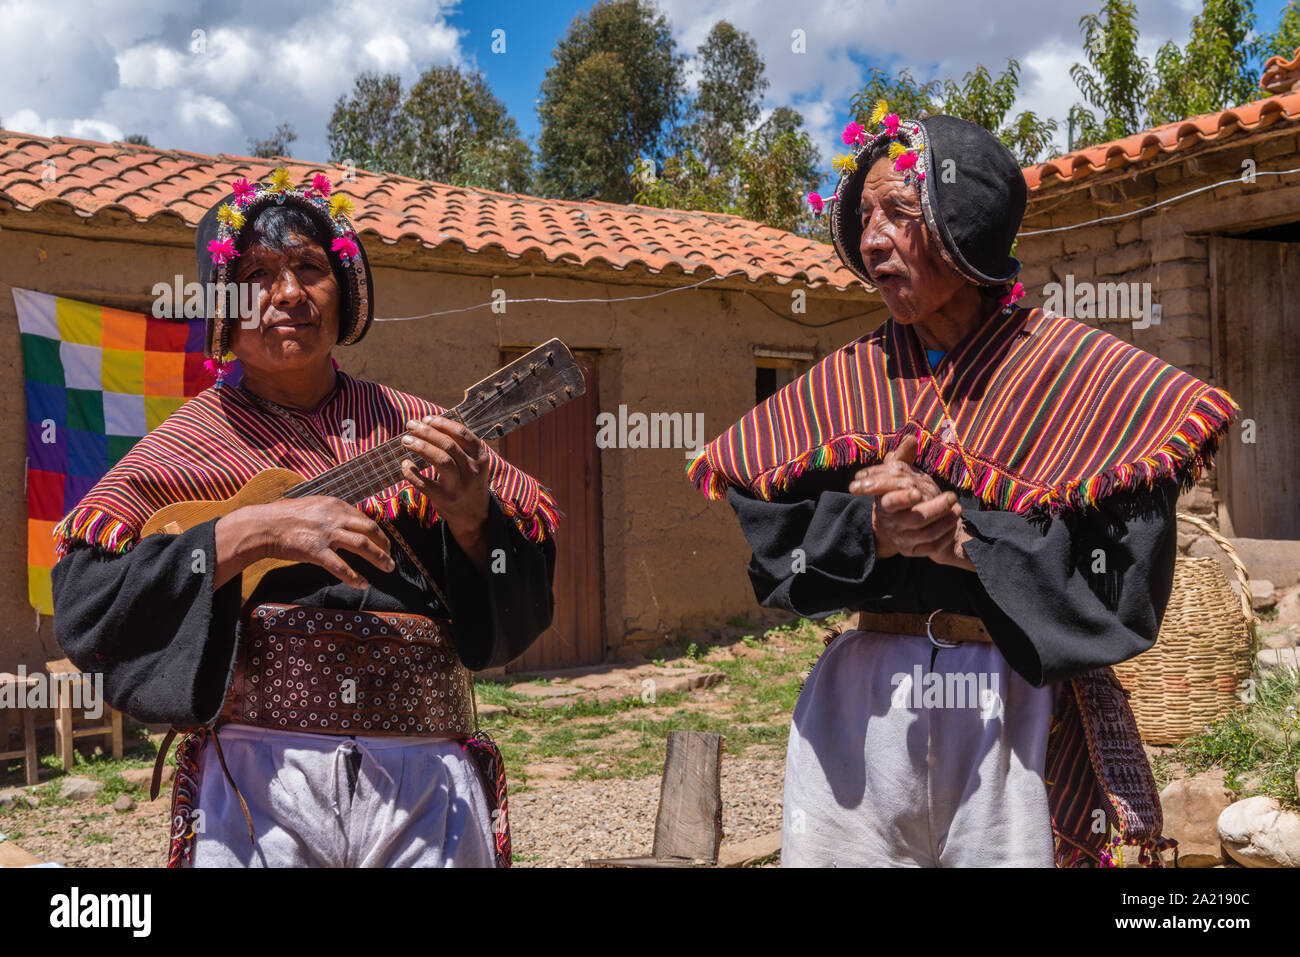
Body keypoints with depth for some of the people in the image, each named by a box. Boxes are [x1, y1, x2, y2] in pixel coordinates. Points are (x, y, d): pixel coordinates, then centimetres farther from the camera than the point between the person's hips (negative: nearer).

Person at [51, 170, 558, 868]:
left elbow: (526, 605, 5)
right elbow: (82, 600, -8)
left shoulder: (413, 432, 5)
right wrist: (250, 533, -17)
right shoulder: (190, 441, 2)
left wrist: (471, 516, -15)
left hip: (427, 785, 2)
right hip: (256, 783, -1)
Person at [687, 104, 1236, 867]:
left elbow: (1128, 575, -11)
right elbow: (765, 542, 0)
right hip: (860, 707, 3)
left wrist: (966, 537, -19)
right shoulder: (842, 385, 6)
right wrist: (869, 531, -17)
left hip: (1022, 715, -3)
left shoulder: (1078, 374, -4)